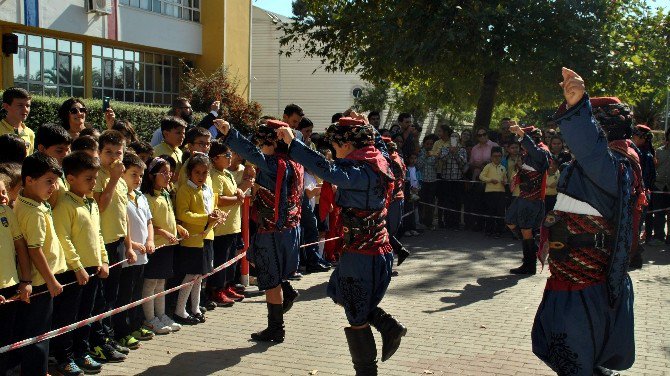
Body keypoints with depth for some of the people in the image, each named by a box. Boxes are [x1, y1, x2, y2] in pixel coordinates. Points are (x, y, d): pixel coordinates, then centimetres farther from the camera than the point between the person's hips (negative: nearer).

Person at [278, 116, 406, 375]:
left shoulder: (359, 171, -22)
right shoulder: (375, 163, 6)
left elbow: (328, 171, -41)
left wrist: (292, 143, -41)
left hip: (361, 252, -9)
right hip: (377, 247, 10)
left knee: (356, 318, 5)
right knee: (339, 293, 26)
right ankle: (389, 327, 17)